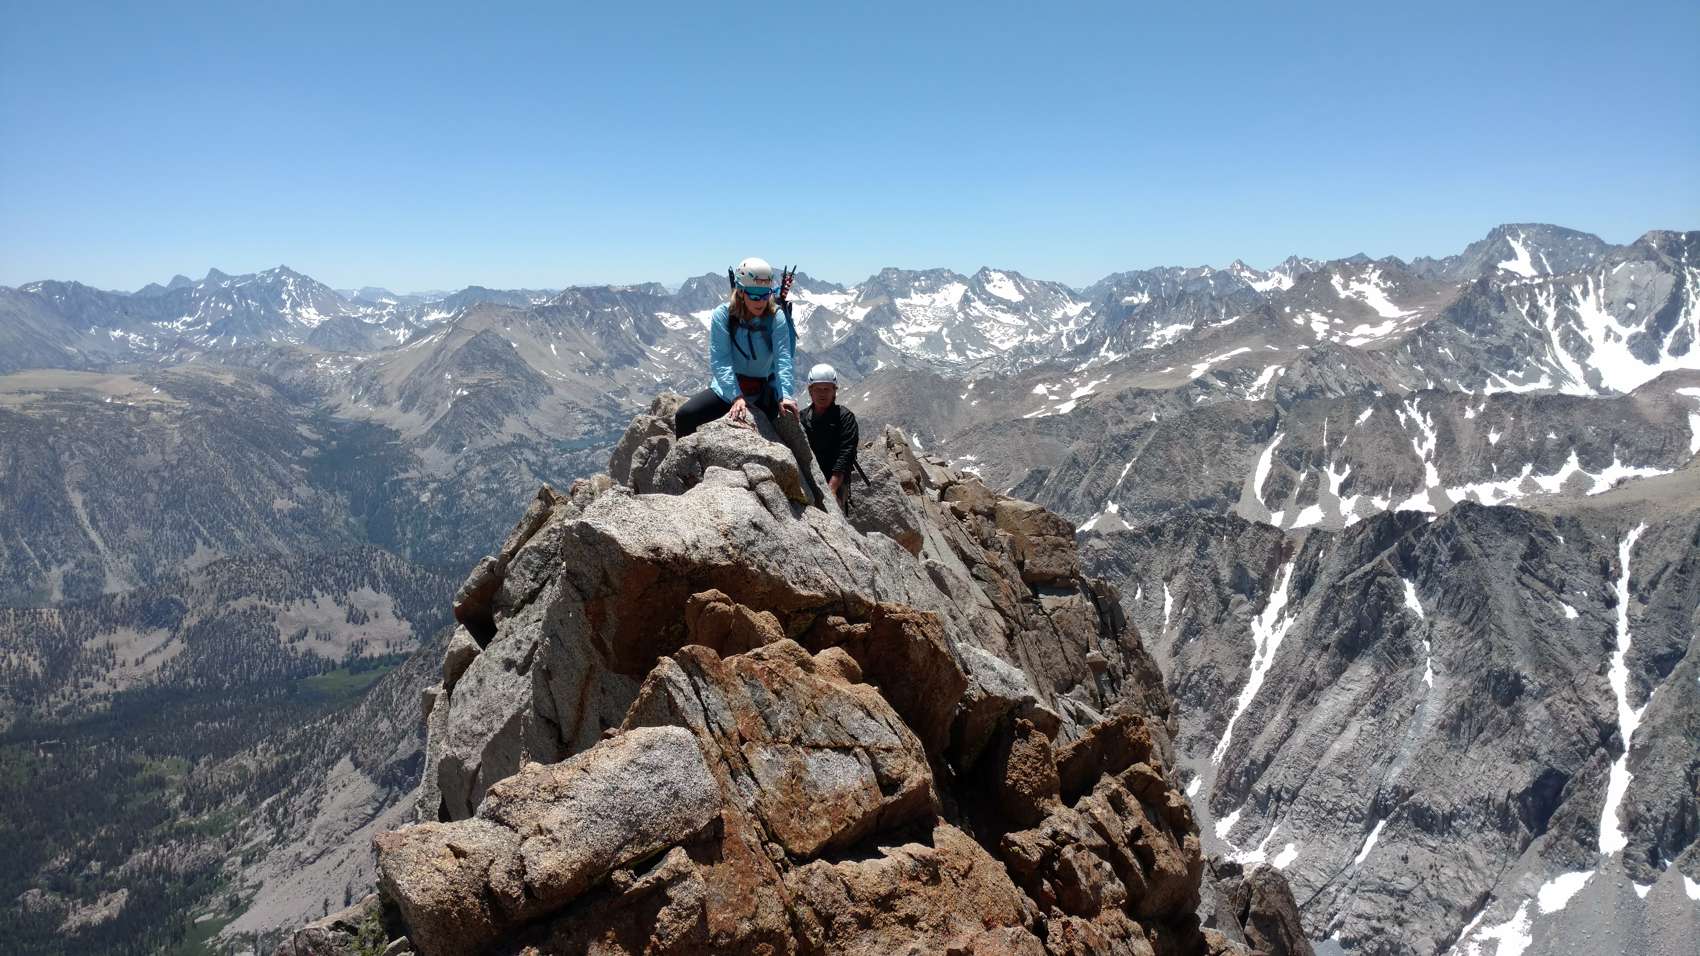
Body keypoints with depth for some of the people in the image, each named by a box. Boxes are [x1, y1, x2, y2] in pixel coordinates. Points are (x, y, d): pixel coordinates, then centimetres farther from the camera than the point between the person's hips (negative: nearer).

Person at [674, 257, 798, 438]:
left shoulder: (776, 318, -9)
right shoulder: (722, 316, -10)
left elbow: (783, 359, -19)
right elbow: (720, 361, -19)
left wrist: (785, 396, -36)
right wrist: (736, 397, -34)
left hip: (765, 393, 0)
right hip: (727, 389, 1)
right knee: (684, 416, -16)